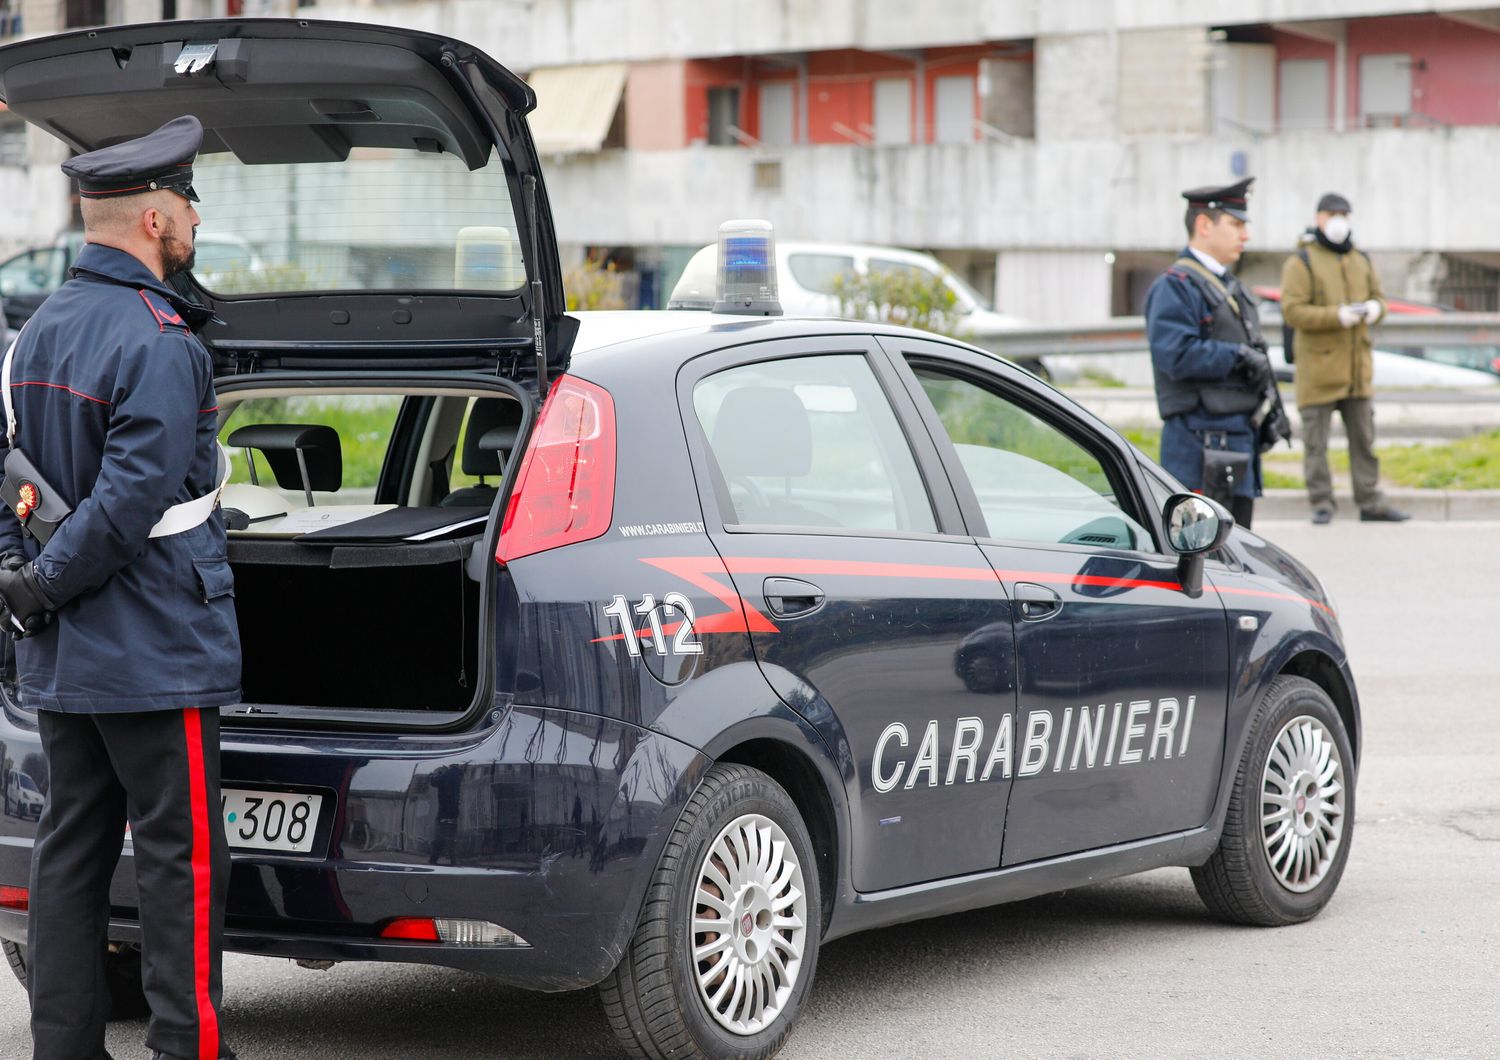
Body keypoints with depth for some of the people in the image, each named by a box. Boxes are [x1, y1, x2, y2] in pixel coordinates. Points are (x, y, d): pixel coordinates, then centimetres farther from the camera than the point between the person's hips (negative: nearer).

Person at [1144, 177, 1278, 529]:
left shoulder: (1229, 286, 21)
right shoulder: (1175, 287, -10)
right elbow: (1176, 355, -23)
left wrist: (1269, 408, 13)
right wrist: (1239, 356, -17)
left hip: (1240, 439, 10)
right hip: (1202, 443, -10)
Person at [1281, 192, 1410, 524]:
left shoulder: (1360, 261, 14)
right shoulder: (1301, 263, -6)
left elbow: (1378, 296, 18)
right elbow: (1292, 311, -14)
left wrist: (1375, 308, -7)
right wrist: (1337, 316, -24)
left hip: (1356, 366, 6)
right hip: (1318, 366, -6)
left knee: (1364, 437, 7)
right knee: (1316, 441, -2)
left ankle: (1370, 503, 12)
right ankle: (1322, 505, 4)